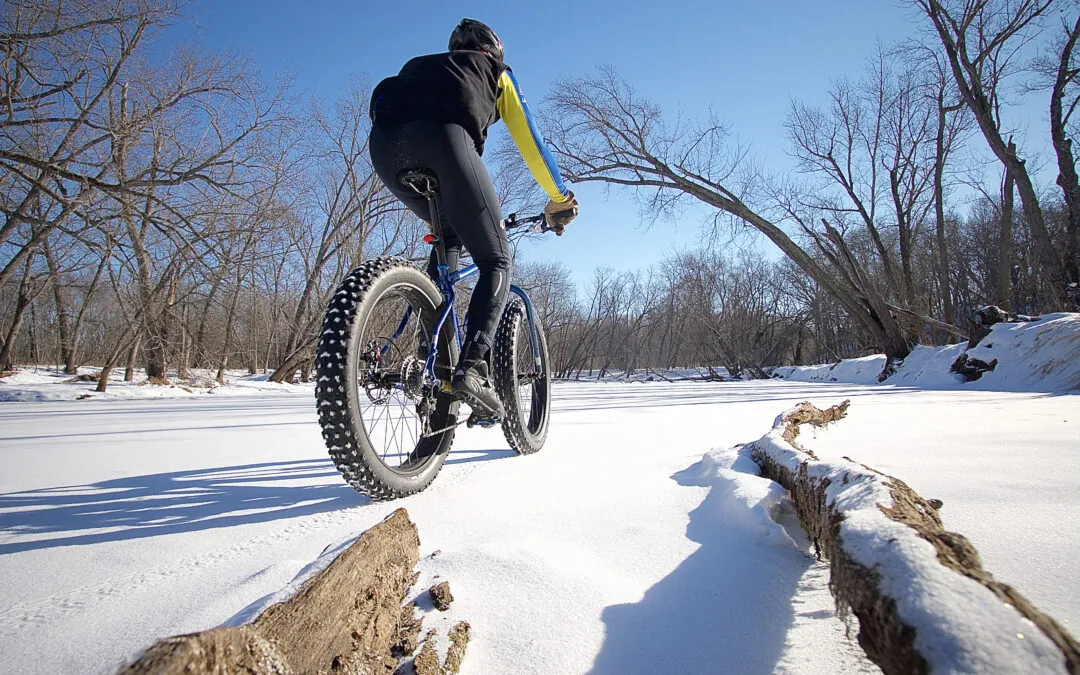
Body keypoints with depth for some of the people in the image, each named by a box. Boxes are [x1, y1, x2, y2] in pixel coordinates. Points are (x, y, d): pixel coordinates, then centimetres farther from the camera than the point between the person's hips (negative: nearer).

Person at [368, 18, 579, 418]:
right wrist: (560, 199, 39)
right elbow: (531, 143, 27)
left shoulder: (421, 65, 44)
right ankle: (472, 367, -19)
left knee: (449, 236, 26)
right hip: (442, 135, -5)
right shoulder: (497, 72, 32)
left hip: (382, 142, 5)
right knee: (496, 260, 4)